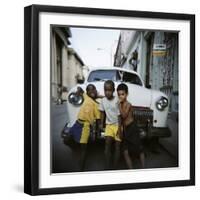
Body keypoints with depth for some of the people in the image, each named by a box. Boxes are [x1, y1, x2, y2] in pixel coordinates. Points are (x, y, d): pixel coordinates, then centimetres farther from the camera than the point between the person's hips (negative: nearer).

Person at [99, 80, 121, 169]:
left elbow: (119, 115, -13)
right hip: (109, 125, 3)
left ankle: (115, 168, 6)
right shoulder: (103, 100, -3)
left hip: (118, 125, -2)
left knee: (117, 145, -2)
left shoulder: (117, 101, -15)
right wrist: (101, 124, 8)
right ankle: (107, 167, -10)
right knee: (107, 143, -13)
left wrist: (119, 127, -14)